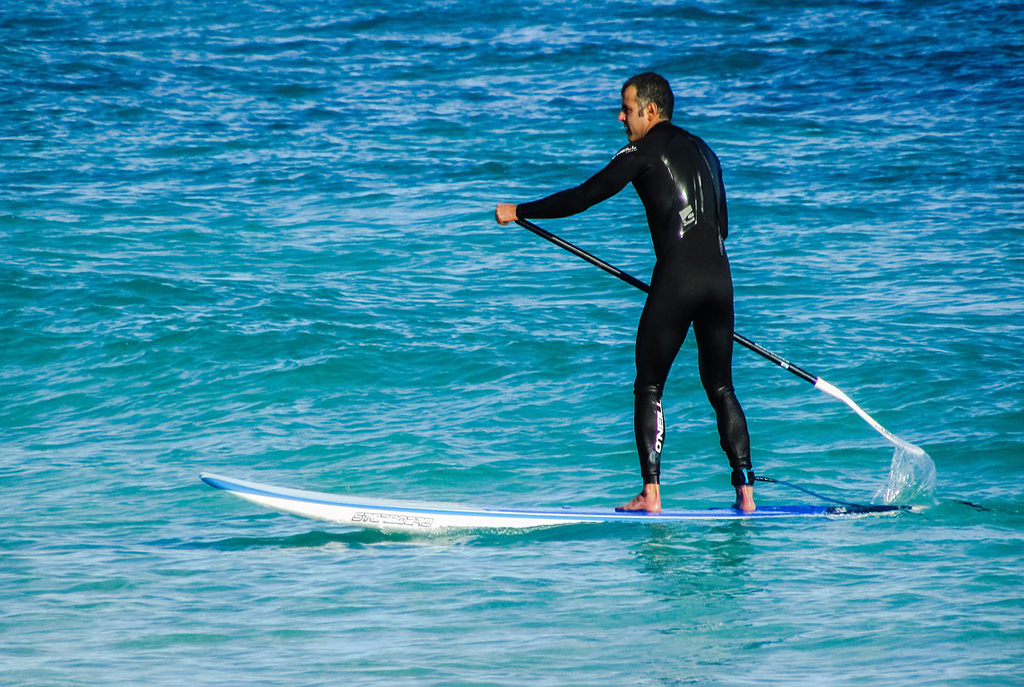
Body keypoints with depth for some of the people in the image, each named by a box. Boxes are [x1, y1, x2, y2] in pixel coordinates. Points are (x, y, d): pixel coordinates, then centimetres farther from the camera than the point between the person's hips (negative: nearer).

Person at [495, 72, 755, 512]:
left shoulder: (644, 151, 0)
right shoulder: (704, 152, 21)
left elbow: (583, 197, -2)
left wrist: (519, 212, 7)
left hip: (676, 278, -6)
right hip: (719, 277, 6)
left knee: (649, 389, 1)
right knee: (720, 388, 13)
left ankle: (651, 495, -7)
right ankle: (745, 492, 5)